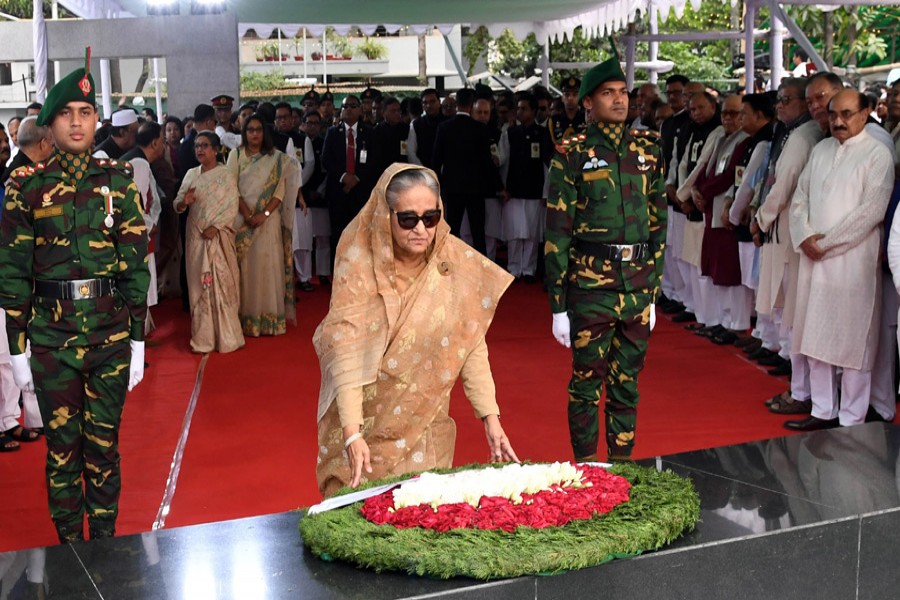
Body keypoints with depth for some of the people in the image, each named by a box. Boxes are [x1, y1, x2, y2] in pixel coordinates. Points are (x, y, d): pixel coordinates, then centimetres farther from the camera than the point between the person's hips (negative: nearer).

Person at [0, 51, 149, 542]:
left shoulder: (118, 180, 1)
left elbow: (136, 262, 1)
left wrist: (137, 341, -1)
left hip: (111, 335, 0)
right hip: (51, 339, 0)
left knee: (103, 442, 10)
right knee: (62, 446, 8)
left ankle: (107, 545, 24)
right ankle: (70, 546, 23)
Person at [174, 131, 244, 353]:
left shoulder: (226, 175, -1)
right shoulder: (190, 175, 12)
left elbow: (232, 207, -7)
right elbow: (177, 205, 11)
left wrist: (216, 227, -19)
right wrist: (184, 202, -12)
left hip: (219, 236, -4)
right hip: (196, 237, 4)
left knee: (221, 284, -3)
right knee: (199, 285, 4)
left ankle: (226, 338, 3)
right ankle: (203, 338, 9)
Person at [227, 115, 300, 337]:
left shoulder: (276, 158, 6)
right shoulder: (236, 155, 7)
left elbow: (280, 189, -1)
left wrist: (264, 213, -14)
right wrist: (247, 214, -13)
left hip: (268, 218, 0)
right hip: (242, 218, 0)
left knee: (268, 264, -1)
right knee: (245, 266, 1)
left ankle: (270, 317, 3)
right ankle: (246, 316, 4)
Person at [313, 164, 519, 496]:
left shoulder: (456, 261, -11)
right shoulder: (360, 266, -16)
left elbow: (470, 345, -7)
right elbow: (345, 350, -22)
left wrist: (491, 418, -13)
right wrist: (352, 434, -29)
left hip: (426, 424, 2)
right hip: (365, 422, -1)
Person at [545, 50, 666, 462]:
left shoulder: (648, 150, 8)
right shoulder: (572, 156, -5)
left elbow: (658, 222, 14)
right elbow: (557, 232, -6)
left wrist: (653, 291, 12)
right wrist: (558, 306, -8)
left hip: (638, 286, 4)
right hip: (591, 286, -4)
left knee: (627, 382, 13)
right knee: (587, 382, 5)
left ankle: (622, 467, 25)